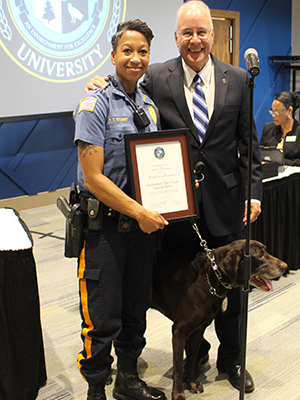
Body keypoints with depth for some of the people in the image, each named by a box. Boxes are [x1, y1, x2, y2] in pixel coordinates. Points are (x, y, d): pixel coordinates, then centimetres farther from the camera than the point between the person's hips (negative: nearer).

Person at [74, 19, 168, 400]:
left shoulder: (150, 106, 11)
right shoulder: (95, 105, -11)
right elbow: (94, 178, -16)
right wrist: (140, 212, -18)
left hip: (144, 221, 7)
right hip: (105, 224, -6)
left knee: (137, 308, 17)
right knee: (102, 316, 2)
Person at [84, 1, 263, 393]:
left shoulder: (238, 79, 2)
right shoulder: (156, 78, -2)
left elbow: (248, 143, 3)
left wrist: (253, 192, -2)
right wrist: (103, 86, -11)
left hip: (225, 200, 1)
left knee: (230, 285, 13)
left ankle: (231, 359, 36)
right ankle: (195, 354, 37)